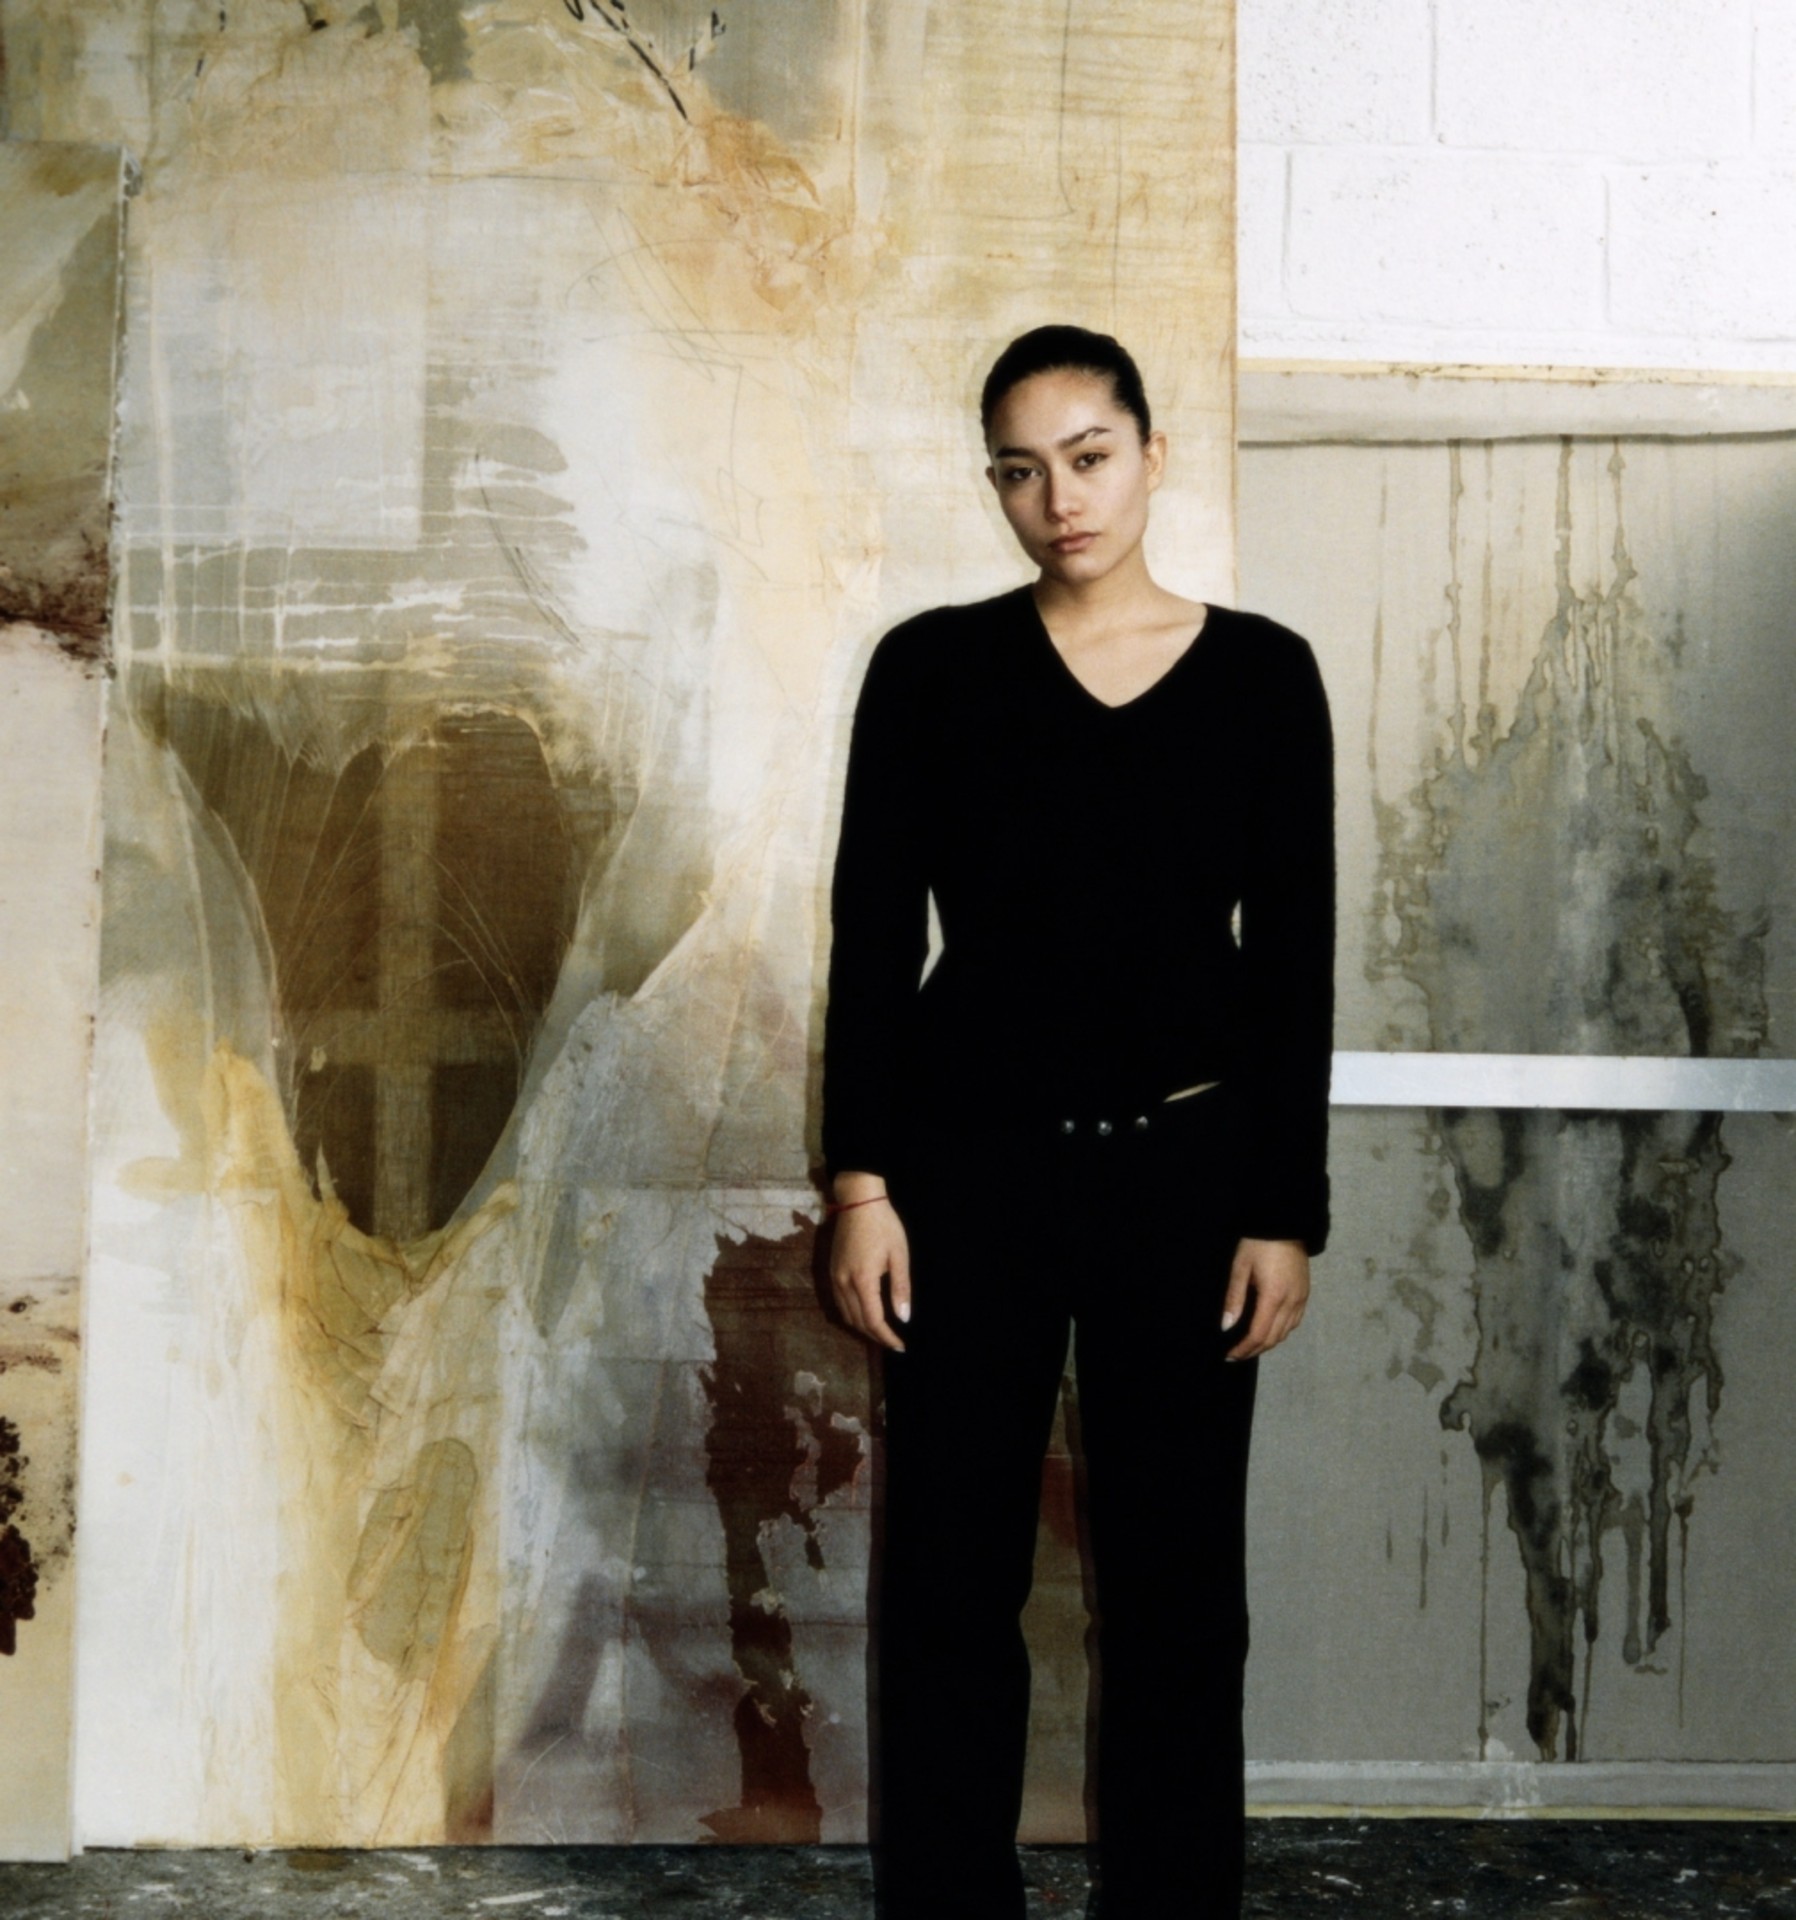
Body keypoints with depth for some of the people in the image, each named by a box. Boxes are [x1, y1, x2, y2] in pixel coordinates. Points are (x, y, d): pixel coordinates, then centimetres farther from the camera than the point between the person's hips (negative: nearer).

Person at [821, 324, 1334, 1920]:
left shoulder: (1262, 676, 1)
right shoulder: (933, 669, 0)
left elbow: (1295, 960, 1)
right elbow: (874, 936, 0)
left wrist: (1285, 1210, -2)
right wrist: (862, 1185, -5)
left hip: (1186, 1169, 0)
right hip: (970, 1162, 0)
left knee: (1176, 1578, 7)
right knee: (951, 1577, 5)